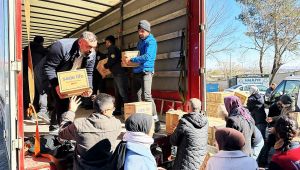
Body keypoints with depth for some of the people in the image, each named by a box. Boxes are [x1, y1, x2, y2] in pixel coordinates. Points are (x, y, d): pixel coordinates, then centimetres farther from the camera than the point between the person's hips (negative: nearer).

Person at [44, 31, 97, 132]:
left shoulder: (92, 54, -14)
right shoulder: (61, 46, -31)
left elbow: (88, 73, -7)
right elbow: (49, 67, -28)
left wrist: (89, 88, -25)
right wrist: (56, 86, -36)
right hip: (56, 80, -6)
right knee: (62, 103, -15)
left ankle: (54, 126, 31)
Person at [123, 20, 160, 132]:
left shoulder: (151, 41, -7)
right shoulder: (140, 41, 19)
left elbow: (147, 56, -22)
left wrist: (131, 60, -17)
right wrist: (128, 59, 12)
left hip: (146, 71, -9)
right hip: (136, 72, 9)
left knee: (146, 96, -19)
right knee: (136, 96, 10)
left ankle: (156, 121, -14)